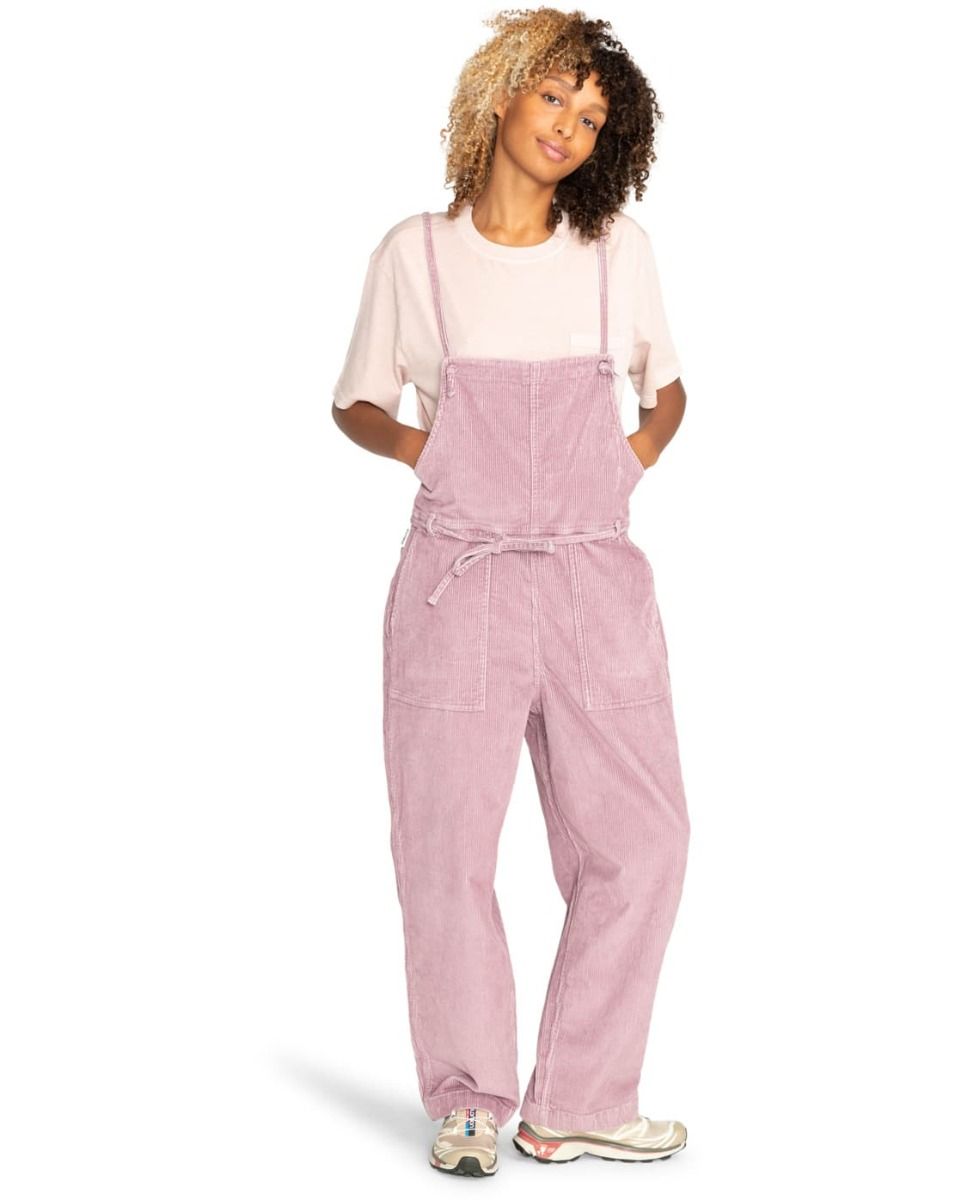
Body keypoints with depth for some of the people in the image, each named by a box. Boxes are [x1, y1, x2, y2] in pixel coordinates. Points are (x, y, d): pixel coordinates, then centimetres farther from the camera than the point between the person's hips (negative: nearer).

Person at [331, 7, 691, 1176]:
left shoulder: (620, 252, 8)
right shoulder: (414, 255, 4)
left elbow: (665, 386, 23)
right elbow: (357, 403, 14)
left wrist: (640, 449, 3)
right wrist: (416, 445, -5)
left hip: (596, 584, 2)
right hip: (461, 585, -2)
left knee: (641, 838, -2)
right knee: (448, 850, 0)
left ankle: (577, 1104, 10)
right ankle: (468, 1101, 17)